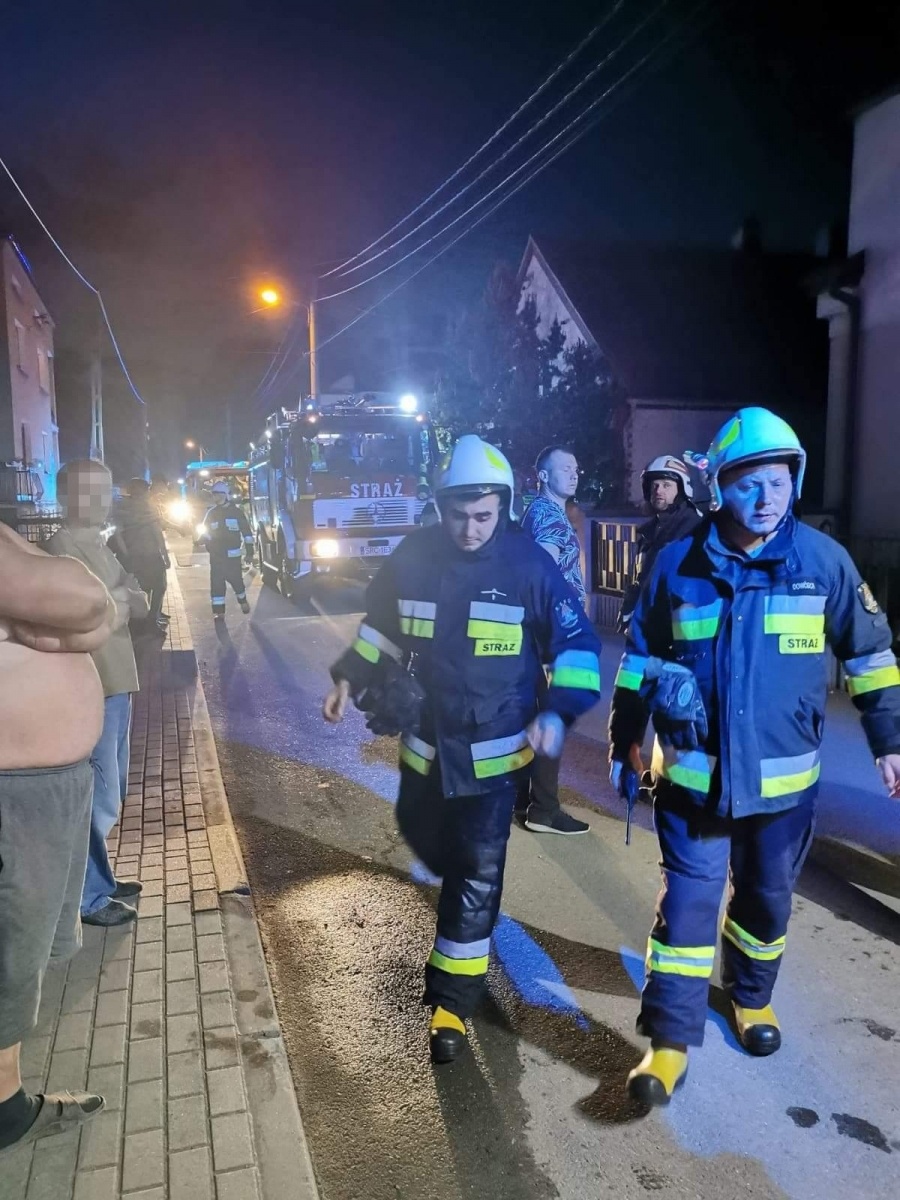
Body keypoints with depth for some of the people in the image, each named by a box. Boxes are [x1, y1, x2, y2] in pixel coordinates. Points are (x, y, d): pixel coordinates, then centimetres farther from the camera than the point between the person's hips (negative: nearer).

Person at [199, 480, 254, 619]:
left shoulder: (236, 511, 0)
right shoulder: (211, 513, 9)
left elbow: (247, 532, 1)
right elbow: (206, 532, 14)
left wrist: (249, 552, -3)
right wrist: (204, 540, -10)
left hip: (232, 555, -2)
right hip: (216, 555, 3)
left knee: (236, 579, 4)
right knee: (217, 583, -3)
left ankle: (243, 601, 33)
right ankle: (219, 612, 2)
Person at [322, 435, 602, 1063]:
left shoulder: (529, 563, -14)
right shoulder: (413, 557, -5)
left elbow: (577, 644, -8)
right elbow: (381, 624, 12)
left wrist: (558, 712, -19)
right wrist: (349, 678, 7)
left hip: (495, 749, -4)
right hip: (426, 740, 4)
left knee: (477, 878, 1)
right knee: (424, 838, 23)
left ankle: (452, 1005, 16)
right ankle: (462, 895, 57)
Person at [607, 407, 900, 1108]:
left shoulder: (824, 559, -7)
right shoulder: (679, 563, -7)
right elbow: (640, 657, 4)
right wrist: (623, 743, 7)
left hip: (783, 777, 1)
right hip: (694, 774, -1)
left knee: (766, 896, 19)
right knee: (688, 900, 2)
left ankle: (752, 994, 45)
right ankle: (671, 1039, 15)